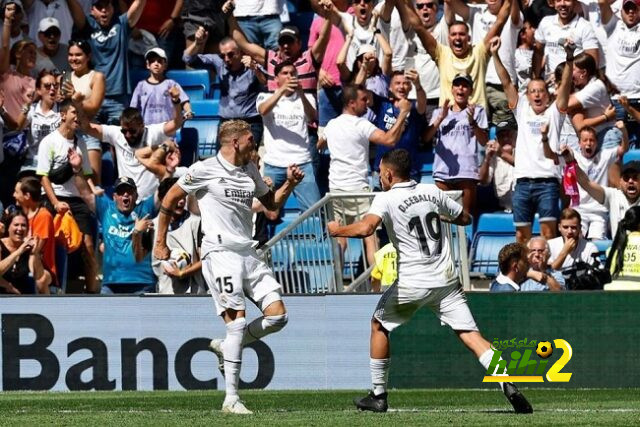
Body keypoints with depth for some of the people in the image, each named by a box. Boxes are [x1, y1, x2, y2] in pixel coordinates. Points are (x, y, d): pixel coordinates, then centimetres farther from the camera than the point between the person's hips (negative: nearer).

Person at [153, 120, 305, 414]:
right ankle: (231, 398, -14)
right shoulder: (205, 170, -3)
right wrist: (160, 243, 7)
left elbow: (271, 203, 28)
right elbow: (169, 201, 5)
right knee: (238, 320, -16)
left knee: (278, 316, -3)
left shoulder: (250, 170, 16)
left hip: (248, 253, 7)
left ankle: (226, 347, 18)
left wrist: (289, 183, 9)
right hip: (220, 252, -7)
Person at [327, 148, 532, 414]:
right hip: (447, 280, 4)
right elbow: (465, 218, 20)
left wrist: (337, 230, -7)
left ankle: (378, 395, 21)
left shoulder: (386, 199, -8)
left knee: (379, 324, 20)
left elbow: (366, 228, -25)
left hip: (413, 283, -4)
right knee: (469, 333, -3)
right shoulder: (432, 192, 8)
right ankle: (508, 386, -23)